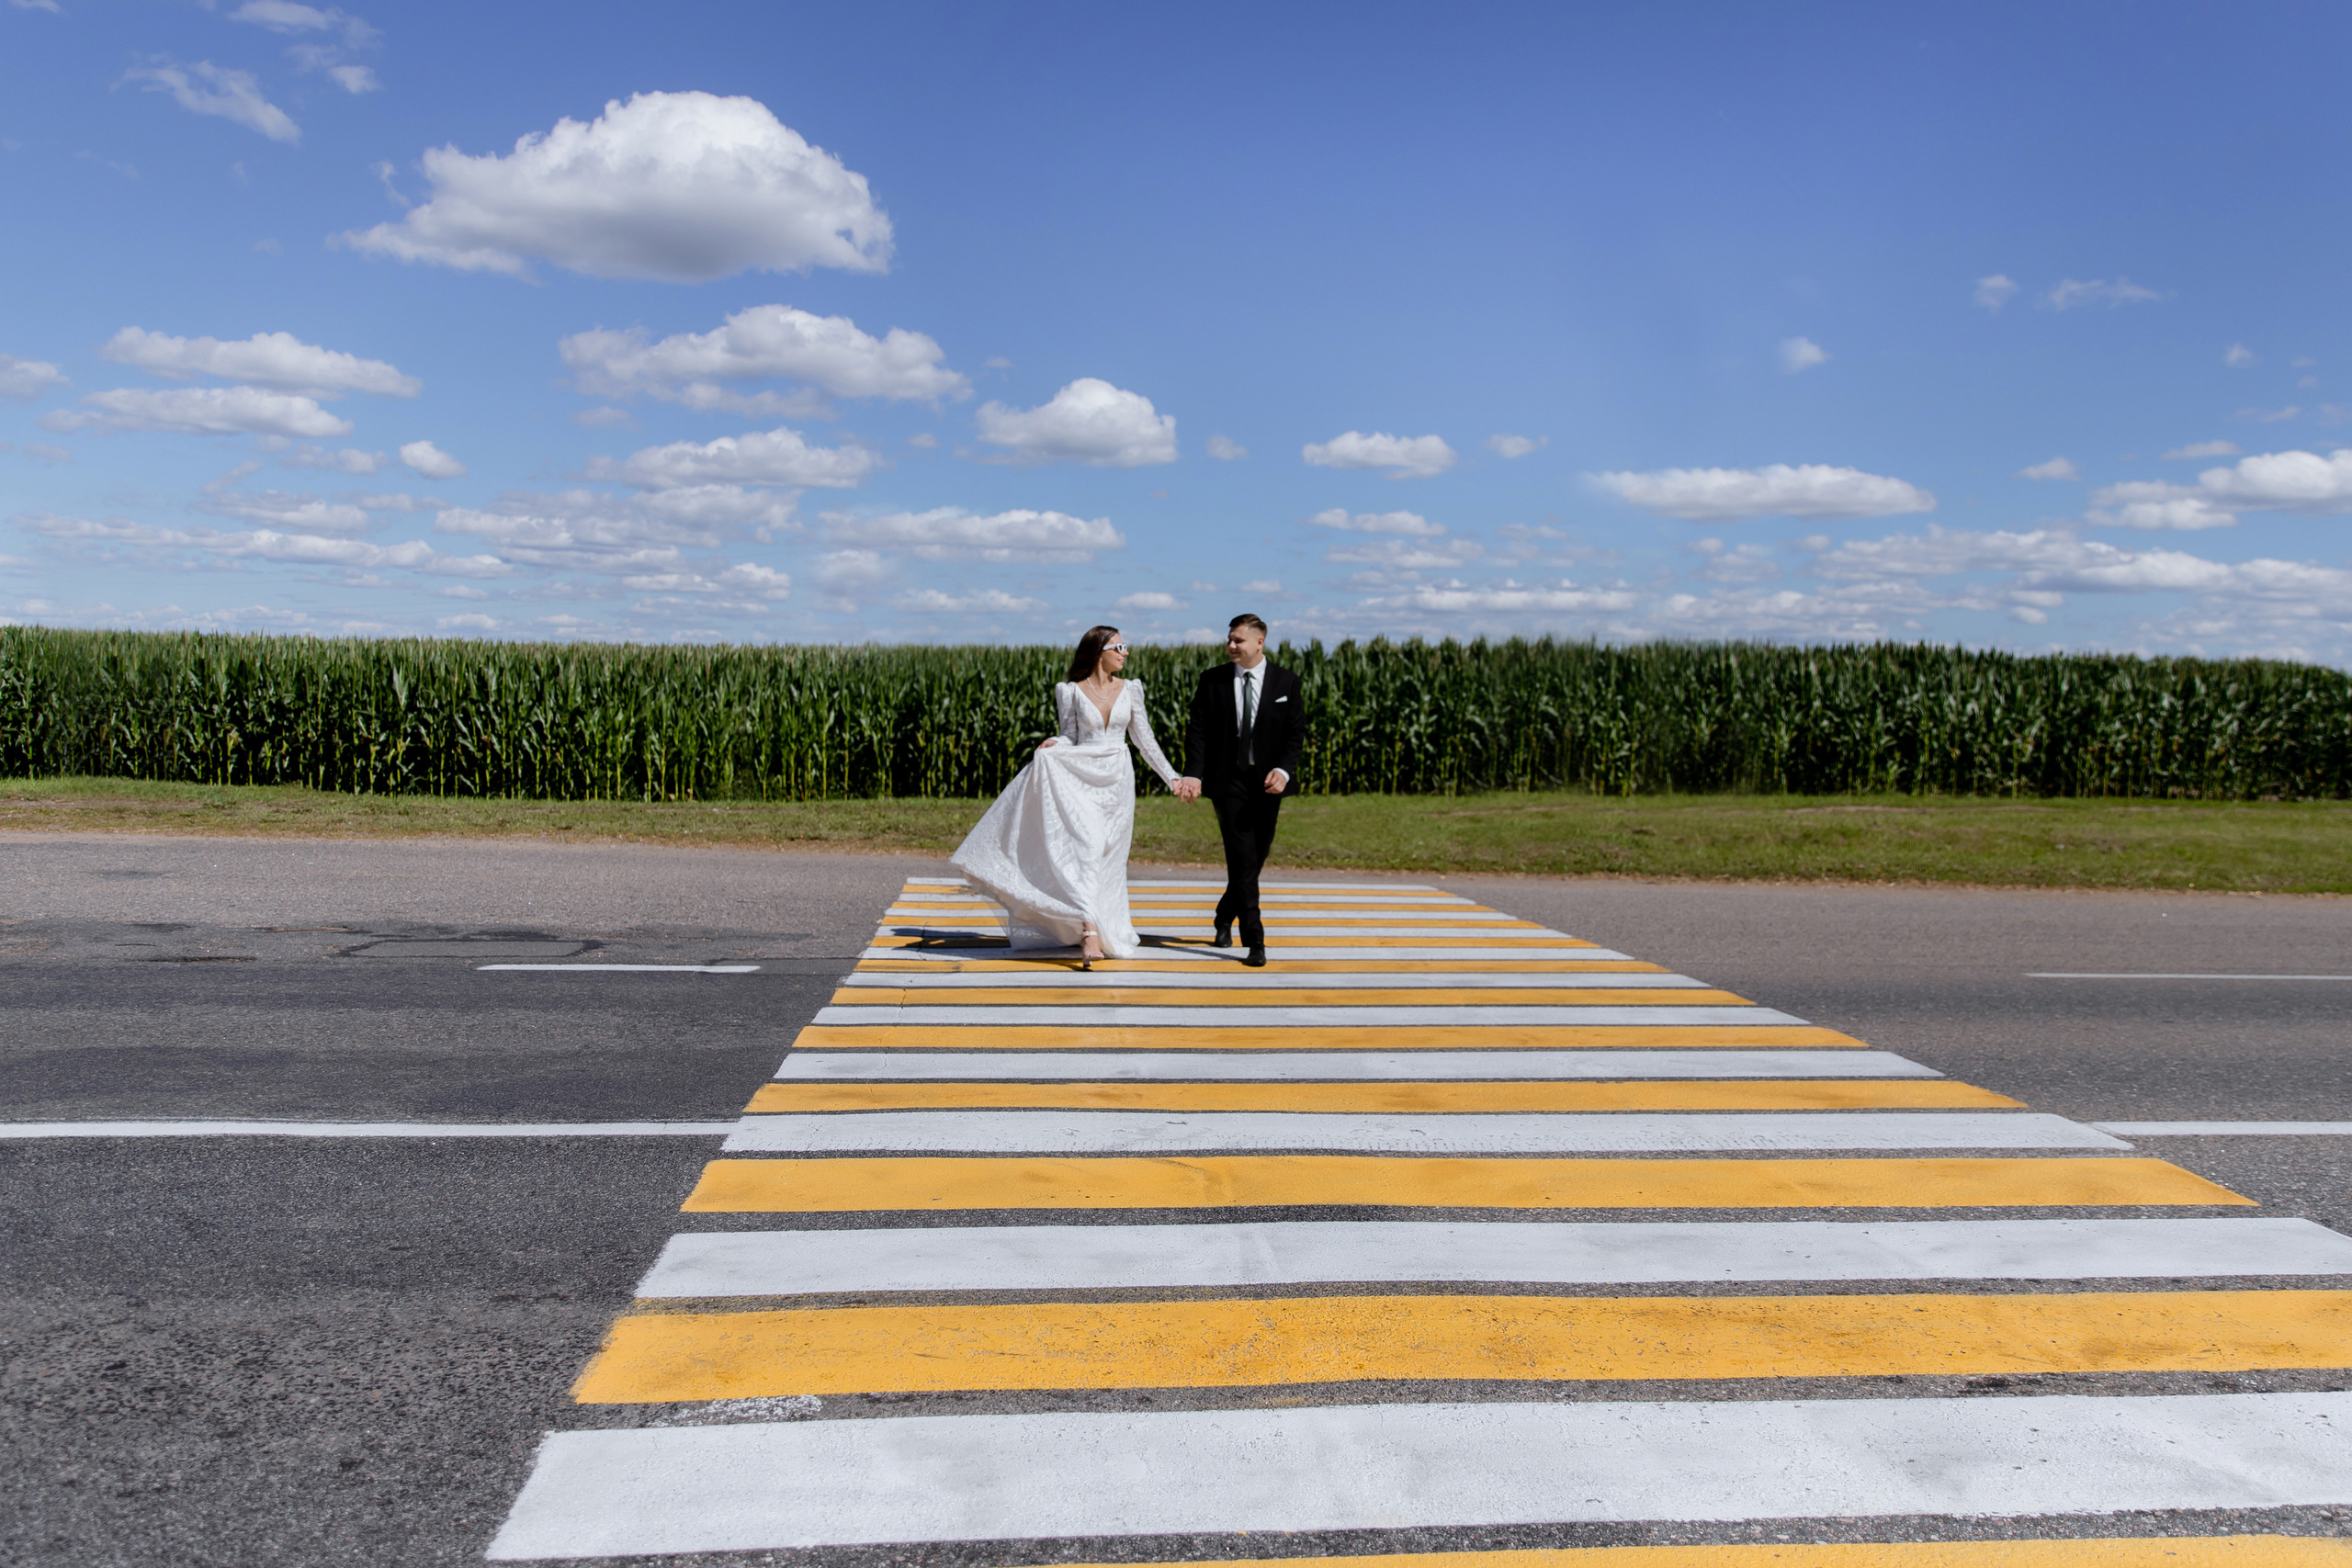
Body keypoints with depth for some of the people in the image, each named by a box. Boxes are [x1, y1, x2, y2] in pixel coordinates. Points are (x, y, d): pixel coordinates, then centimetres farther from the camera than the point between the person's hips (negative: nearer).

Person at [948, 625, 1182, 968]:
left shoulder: (1130, 689, 7)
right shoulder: (1071, 692, 0)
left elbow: (1144, 740, 10)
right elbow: (1070, 737, 4)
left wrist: (1172, 778, 7)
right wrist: (1053, 745, -19)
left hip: (1117, 782, 3)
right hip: (1081, 780, -3)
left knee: (1109, 862, 7)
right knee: (1087, 850, -19)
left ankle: (1108, 932, 21)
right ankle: (1089, 932, -29)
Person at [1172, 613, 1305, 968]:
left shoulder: (1286, 683, 4)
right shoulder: (1211, 681, 2)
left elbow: (1296, 732, 2)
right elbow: (1197, 730, -1)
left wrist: (1283, 770, -14)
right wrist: (1193, 774, -15)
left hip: (1267, 783, 2)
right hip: (1228, 782, -2)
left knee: (1255, 859, 11)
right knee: (1242, 862, -8)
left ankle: (1224, 917, 36)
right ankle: (1255, 942, -8)